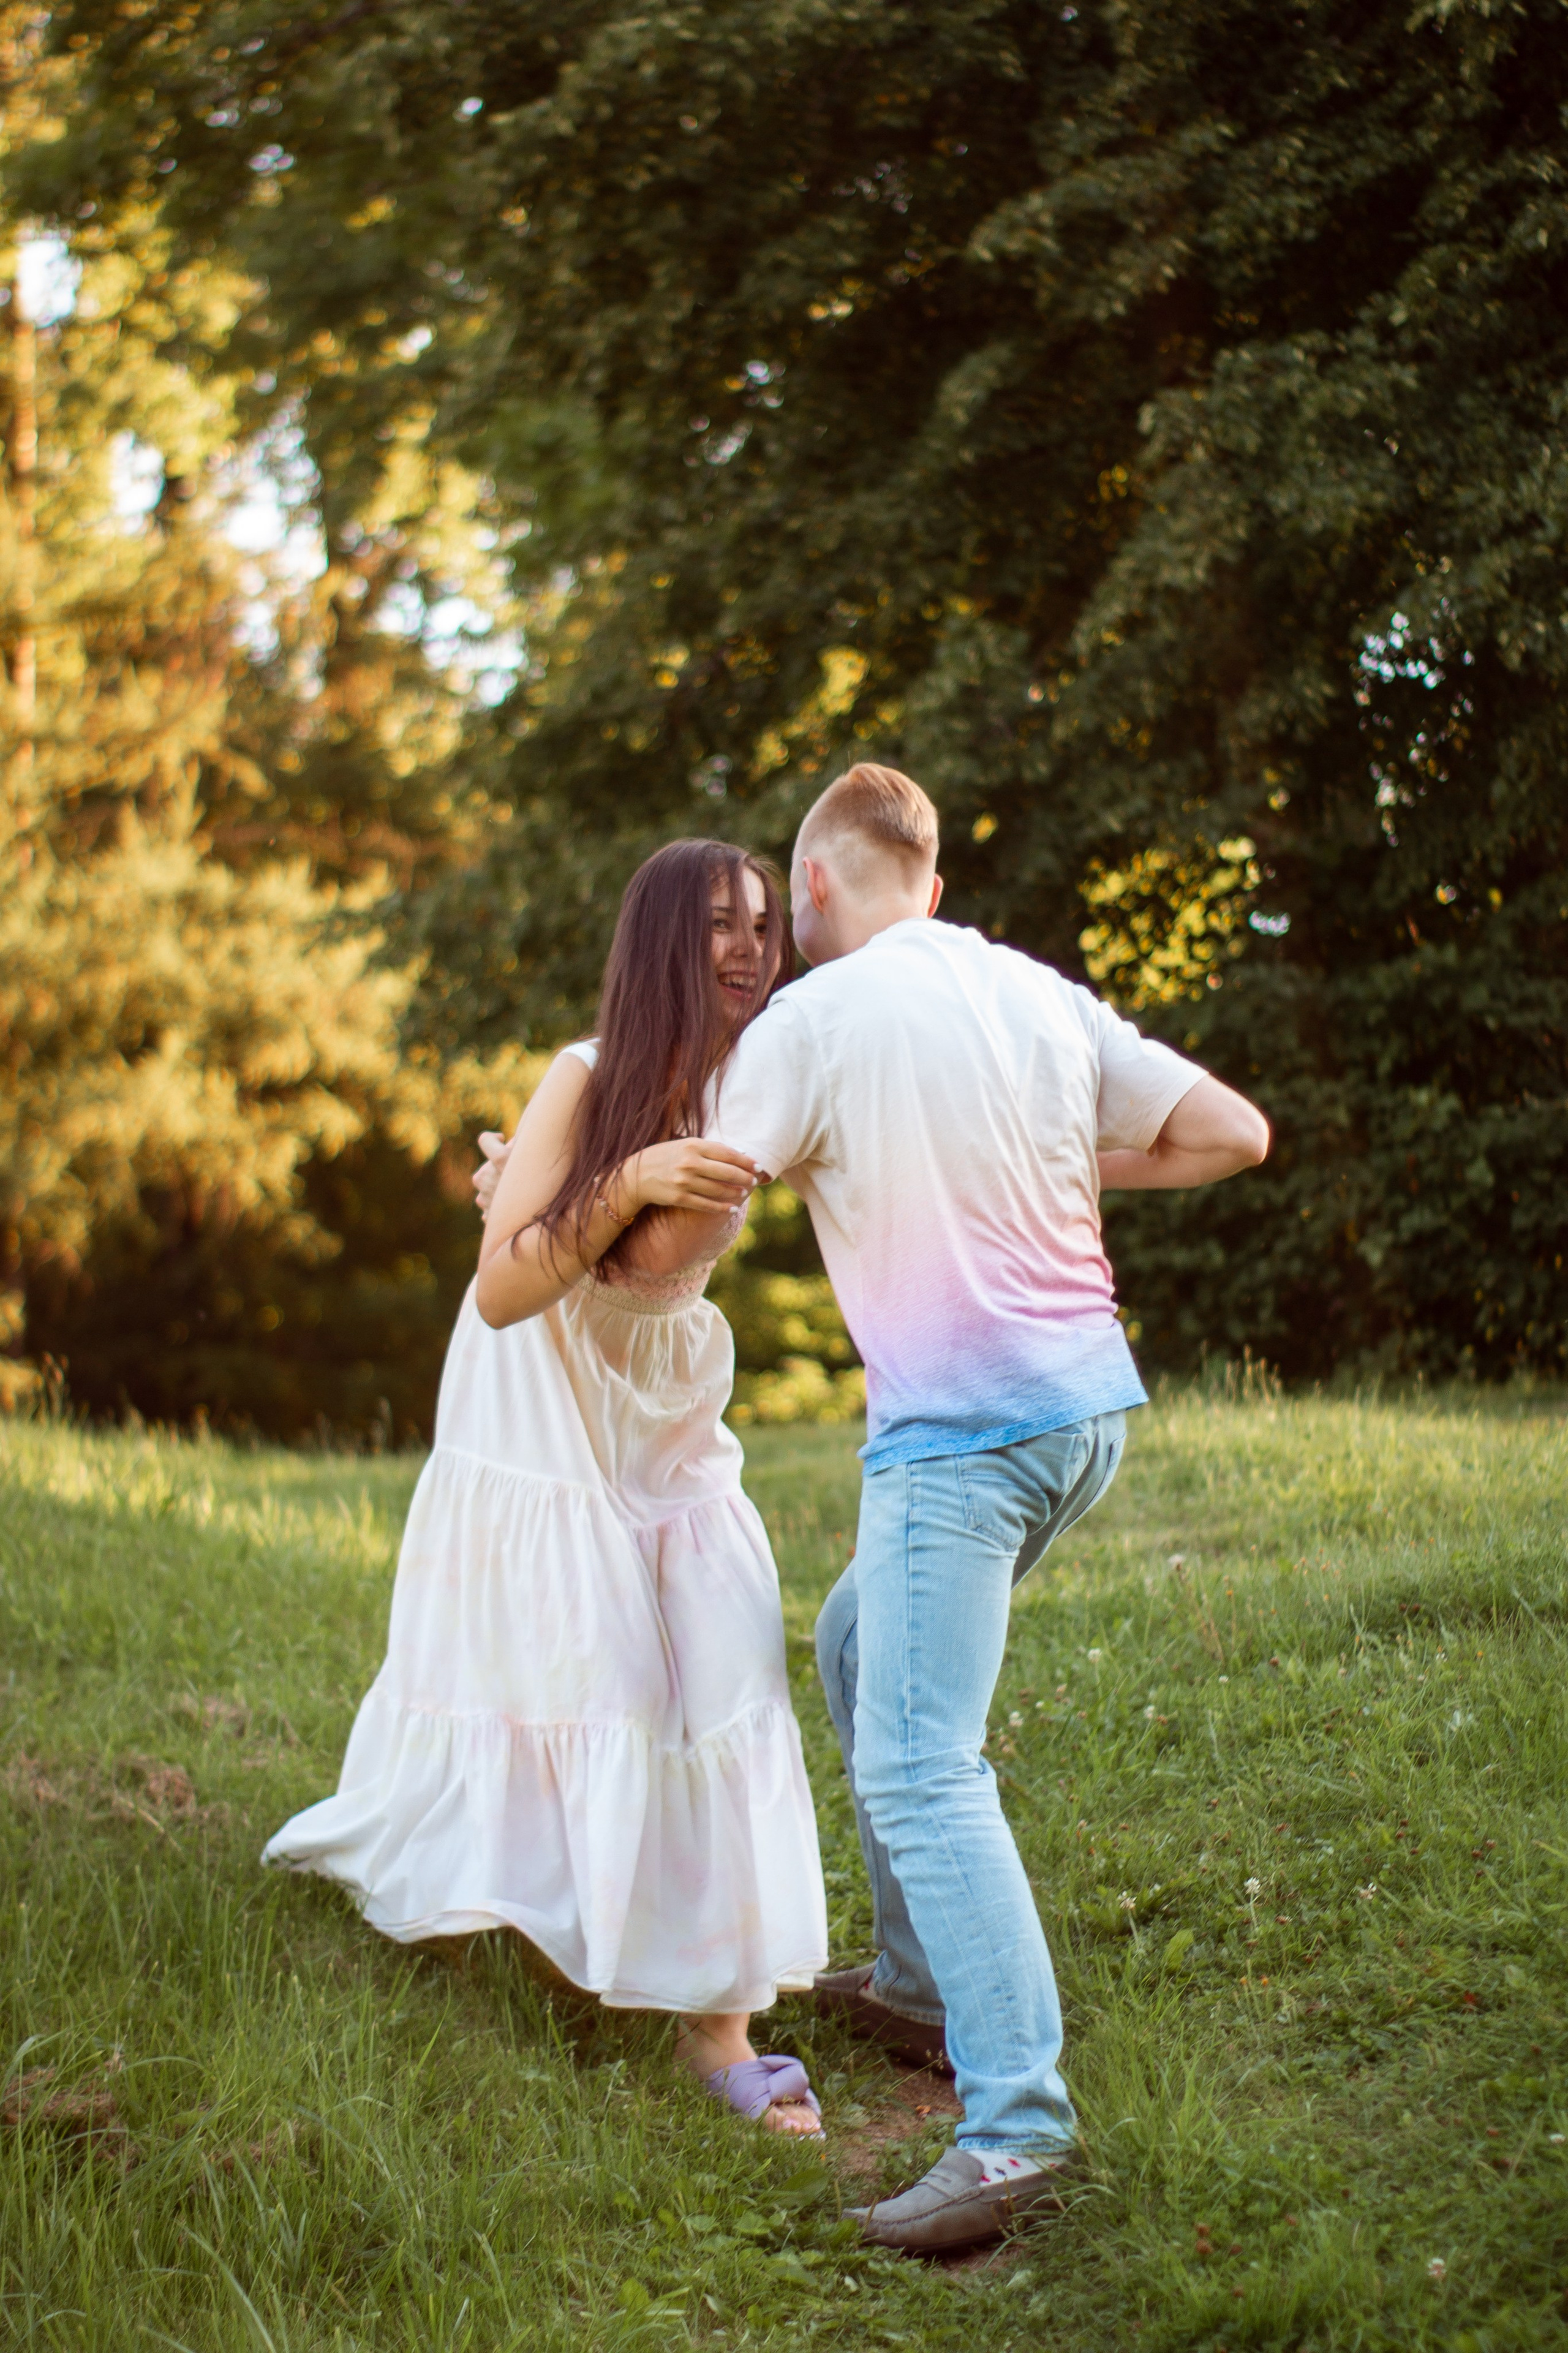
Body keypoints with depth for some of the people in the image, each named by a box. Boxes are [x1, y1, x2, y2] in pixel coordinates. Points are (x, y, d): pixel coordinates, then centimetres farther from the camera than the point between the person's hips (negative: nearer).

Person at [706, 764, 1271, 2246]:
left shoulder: (812, 1023, -8)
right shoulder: (1043, 996, 10)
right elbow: (1233, 1134, 9)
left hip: (960, 1431, -8)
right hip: (1088, 1403, 8)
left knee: (919, 1765, -11)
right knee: (862, 1644, 24)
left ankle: (1016, 2125, -20)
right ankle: (922, 1981, 28)